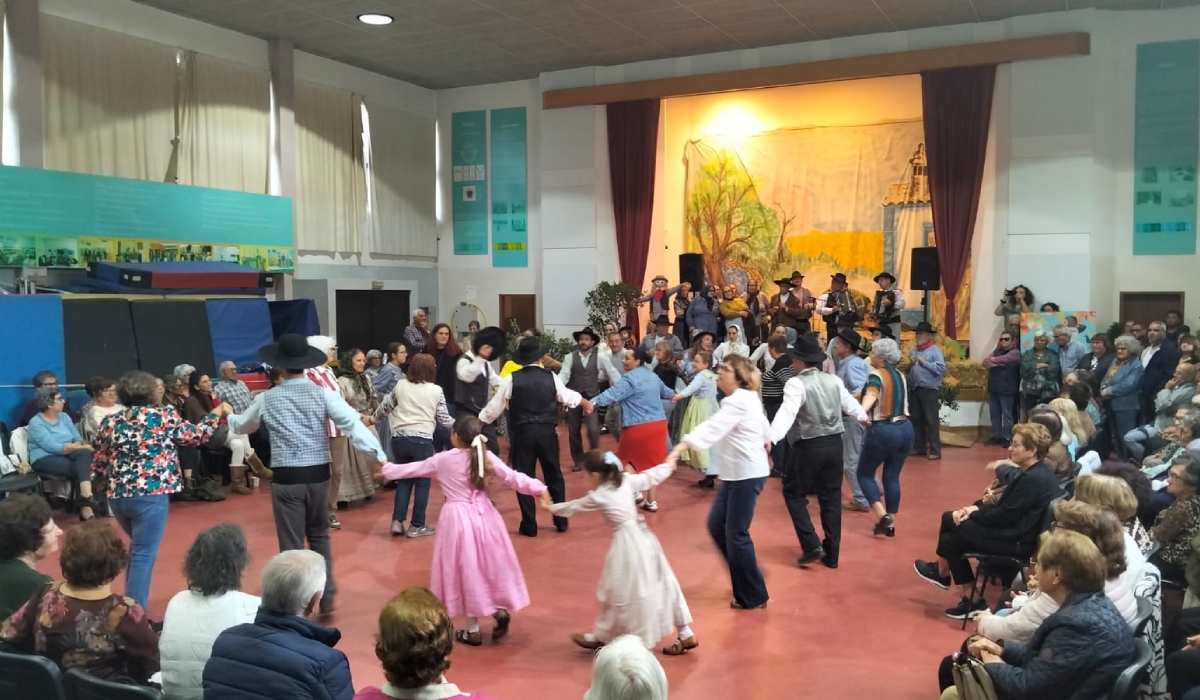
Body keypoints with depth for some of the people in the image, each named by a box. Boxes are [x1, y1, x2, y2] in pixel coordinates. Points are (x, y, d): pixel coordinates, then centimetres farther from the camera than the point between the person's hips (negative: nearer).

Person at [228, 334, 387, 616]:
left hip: (286, 477, -1)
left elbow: (241, 426, 19)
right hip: (318, 475, 1)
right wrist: (378, 454, -19)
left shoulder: (267, 399, 0)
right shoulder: (323, 394, -4)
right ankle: (327, 596, 20)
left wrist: (229, 416, 42)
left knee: (291, 543, 7)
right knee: (319, 535, 20)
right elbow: (352, 423, -16)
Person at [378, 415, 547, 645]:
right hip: (484, 516, 2)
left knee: (466, 571, 7)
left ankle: (473, 631, 17)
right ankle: (500, 610, 11)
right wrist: (539, 488, -2)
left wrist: (387, 470, 24)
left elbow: (412, 468, 8)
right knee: (489, 566, 19)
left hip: (459, 519, -1)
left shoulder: (442, 460, -4)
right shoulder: (487, 457, -4)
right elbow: (513, 478, -7)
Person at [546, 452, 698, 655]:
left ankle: (600, 637, 25)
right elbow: (651, 477, 15)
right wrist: (669, 465, 35)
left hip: (627, 543, -7)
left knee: (620, 591, 6)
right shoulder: (626, 480, 2)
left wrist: (551, 507, 25)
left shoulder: (597, 496, -10)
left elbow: (572, 507, 6)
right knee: (657, 583, 13)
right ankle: (685, 634, 19)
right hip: (643, 537, 7)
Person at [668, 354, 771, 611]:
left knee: (736, 533, -3)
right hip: (736, 474, 10)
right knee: (717, 525, 11)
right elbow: (764, 430, 23)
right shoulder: (747, 398, 13)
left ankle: (753, 596, 10)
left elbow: (711, 428, -33)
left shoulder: (738, 401, -19)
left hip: (747, 474, -10)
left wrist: (679, 448, -43)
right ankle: (747, 577, 25)